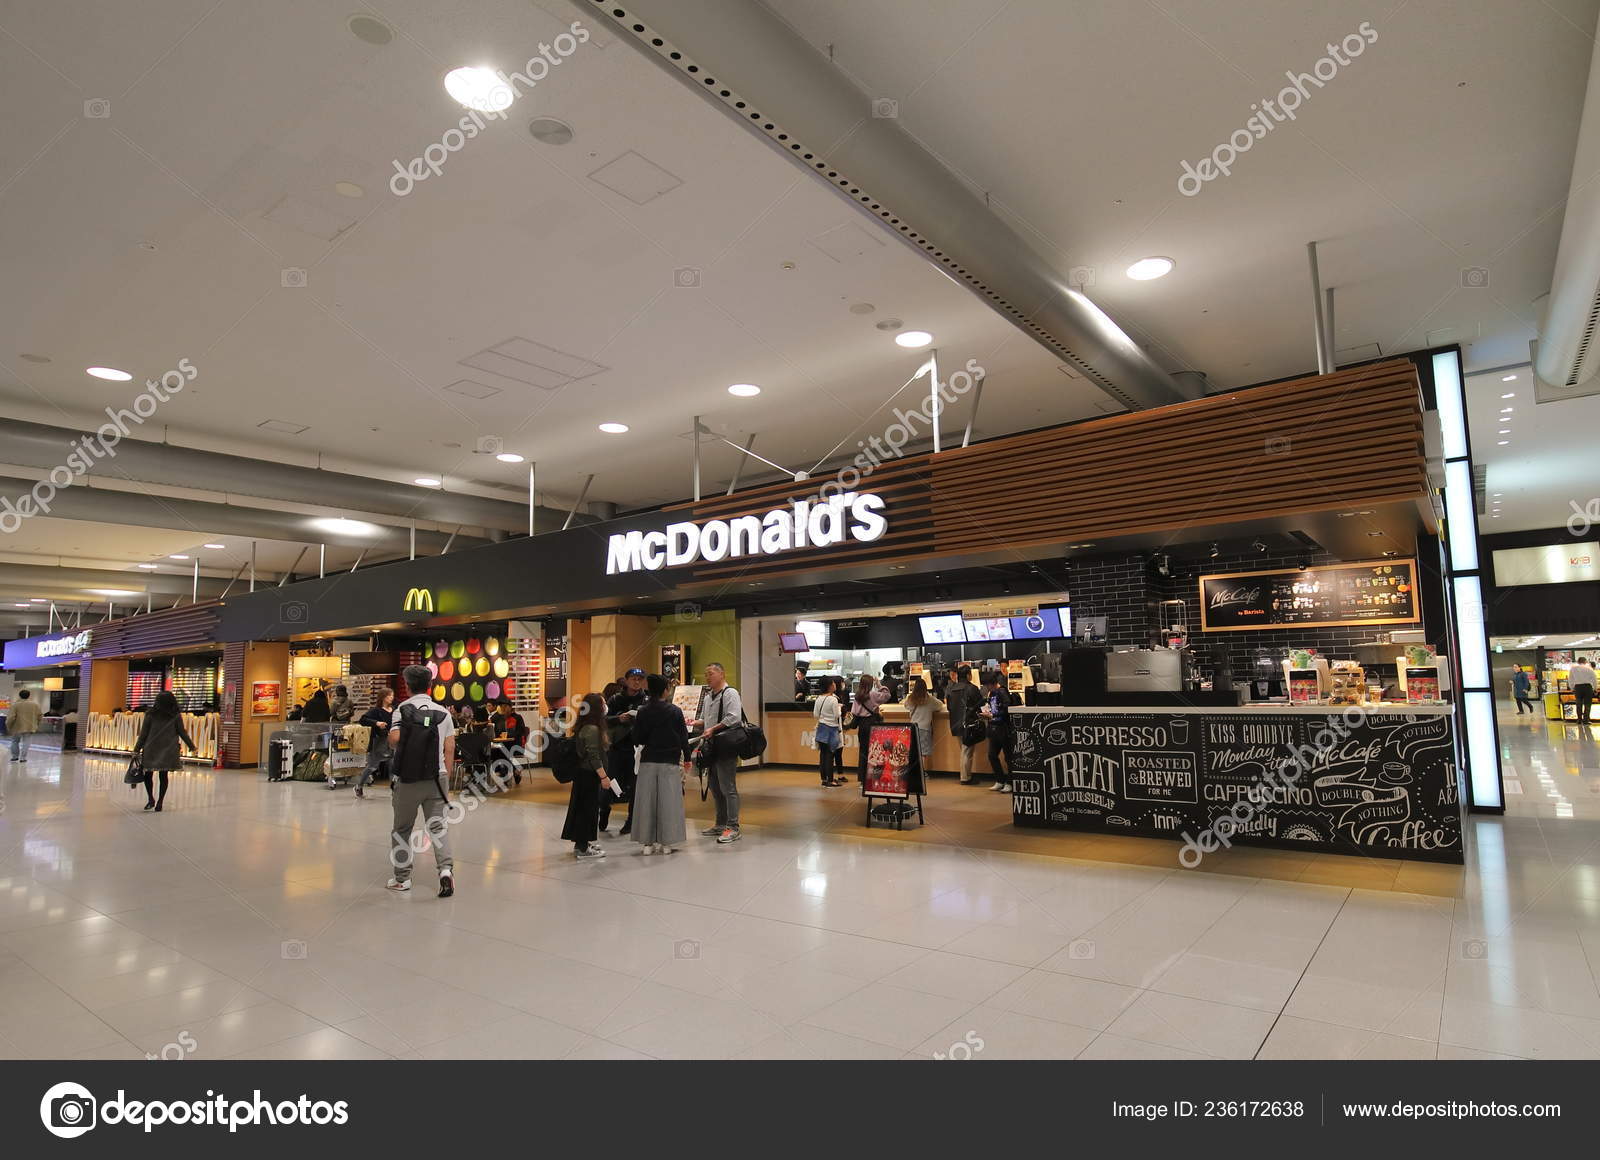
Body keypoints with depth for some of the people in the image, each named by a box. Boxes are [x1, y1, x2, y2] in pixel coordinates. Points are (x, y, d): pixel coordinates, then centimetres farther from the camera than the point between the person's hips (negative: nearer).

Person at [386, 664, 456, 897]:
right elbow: (450, 748, 2)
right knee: (437, 827, 6)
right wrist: (446, 778, 10)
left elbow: (394, 739, -19)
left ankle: (402, 878, 22)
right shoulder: (442, 712, 4)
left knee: (402, 829, 14)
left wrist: (393, 746, 5)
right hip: (435, 778, 2)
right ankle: (446, 868, -13)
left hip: (407, 779, -2)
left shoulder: (403, 708, -5)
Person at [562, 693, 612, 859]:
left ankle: (581, 843, 26)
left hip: (582, 773, 10)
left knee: (581, 808, 16)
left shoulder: (581, 727, 9)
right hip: (589, 776, -10)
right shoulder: (592, 729, -21)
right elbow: (594, 757, -22)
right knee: (588, 809, -2)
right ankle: (583, 848, 4)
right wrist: (604, 777, -19)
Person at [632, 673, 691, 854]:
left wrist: (632, 728, 18)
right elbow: (684, 737, -1)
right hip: (670, 762, -1)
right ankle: (667, 842, 6)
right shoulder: (675, 711, -5)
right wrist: (686, 759, 9)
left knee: (646, 801, 8)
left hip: (648, 762, 2)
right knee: (668, 801, 4)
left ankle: (646, 842, 11)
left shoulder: (642, 712, -3)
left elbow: (636, 738, -2)